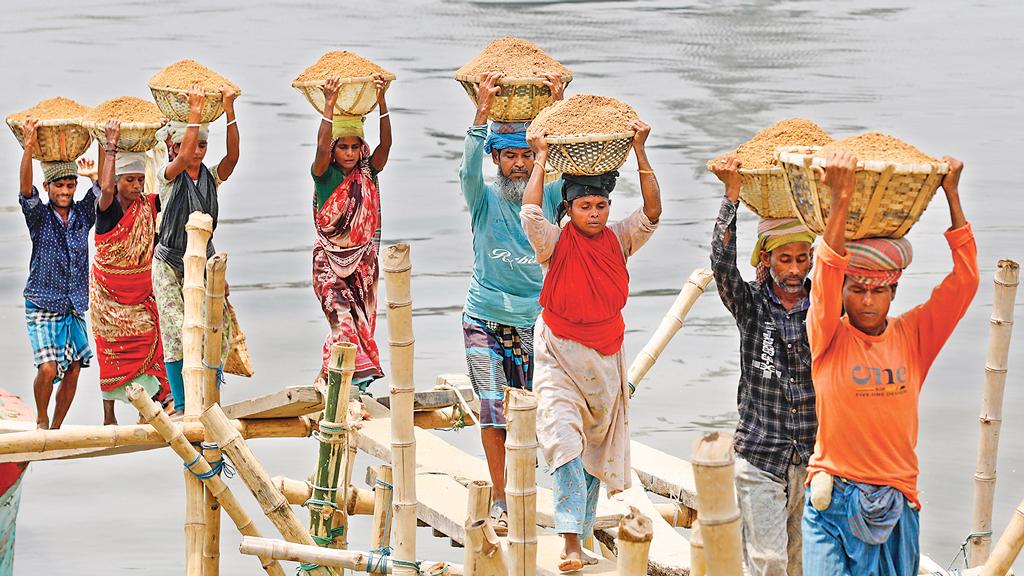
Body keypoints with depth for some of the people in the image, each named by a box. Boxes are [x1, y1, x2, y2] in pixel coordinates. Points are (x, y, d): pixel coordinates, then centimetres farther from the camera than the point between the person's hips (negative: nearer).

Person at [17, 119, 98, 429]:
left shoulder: (83, 214, 4)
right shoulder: (39, 216, -5)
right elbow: (25, 190, -21)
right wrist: (29, 147, -30)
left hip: (75, 307, 4)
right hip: (42, 305, -4)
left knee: (73, 370, 3)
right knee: (48, 368, -16)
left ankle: (56, 428, 19)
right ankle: (41, 419, 8)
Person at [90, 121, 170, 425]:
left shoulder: (148, 205, 1)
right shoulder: (107, 208, -11)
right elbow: (106, 188, -32)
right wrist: (111, 146, -29)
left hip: (141, 289, 3)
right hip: (109, 290, -3)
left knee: (146, 345, -8)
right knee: (112, 349, 2)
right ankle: (109, 416, 9)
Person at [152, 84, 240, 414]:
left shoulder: (212, 176, 3)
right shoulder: (168, 176, -7)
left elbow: (233, 154, -15)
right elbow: (184, 157, -28)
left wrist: (229, 109, -25)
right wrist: (195, 109, -29)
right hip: (170, 264, -3)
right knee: (176, 333, -5)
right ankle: (180, 405, 3)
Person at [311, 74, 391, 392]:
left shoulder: (368, 173, 3)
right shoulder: (325, 175, -5)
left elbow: (386, 143, -11)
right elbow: (321, 147, -24)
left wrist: (381, 101, -23)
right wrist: (329, 106, -33)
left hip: (363, 258, 4)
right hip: (329, 259, -4)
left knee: (362, 323, 5)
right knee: (344, 320, -16)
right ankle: (361, 376, -17)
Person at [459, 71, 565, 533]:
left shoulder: (549, 195, 1)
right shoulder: (484, 198, -2)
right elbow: (469, 167, -22)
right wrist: (483, 110, -32)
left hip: (536, 321, 1)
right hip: (485, 321, -1)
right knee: (494, 411, -2)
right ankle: (499, 499, 7)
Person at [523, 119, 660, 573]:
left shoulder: (619, 241, 0)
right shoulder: (556, 242, -9)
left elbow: (652, 213, -14)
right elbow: (530, 213, -26)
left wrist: (640, 151, -17)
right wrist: (542, 157, -17)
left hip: (605, 356, 4)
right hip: (559, 353, -4)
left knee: (596, 448, 13)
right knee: (564, 438, -20)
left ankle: (584, 531, 28)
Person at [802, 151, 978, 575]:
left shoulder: (913, 337, 5)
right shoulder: (829, 338, -2)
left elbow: (964, 281, -1)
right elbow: (827, 273, -18)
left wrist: (952, 195, -6)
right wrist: (841, 200, -29)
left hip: (897, 504, 3)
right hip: (834, 502, -3)